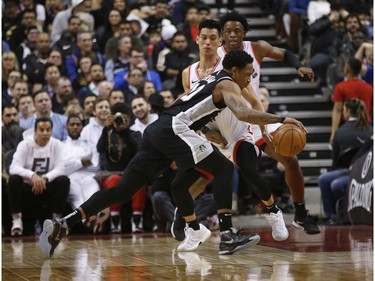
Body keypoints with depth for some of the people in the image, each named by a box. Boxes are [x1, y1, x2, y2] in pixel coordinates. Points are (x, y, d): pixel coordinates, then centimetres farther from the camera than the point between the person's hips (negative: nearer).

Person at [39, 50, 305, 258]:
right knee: (224, 168, 0)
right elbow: (243, 113, -17)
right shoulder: (227, 84, 3)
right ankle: (228, 236, -9)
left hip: (156, 130, 8)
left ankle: (62, 225, -2)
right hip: (173, 129, -8)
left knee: (125, 189, 7)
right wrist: (281, 119, -14)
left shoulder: (210, 81, 31)